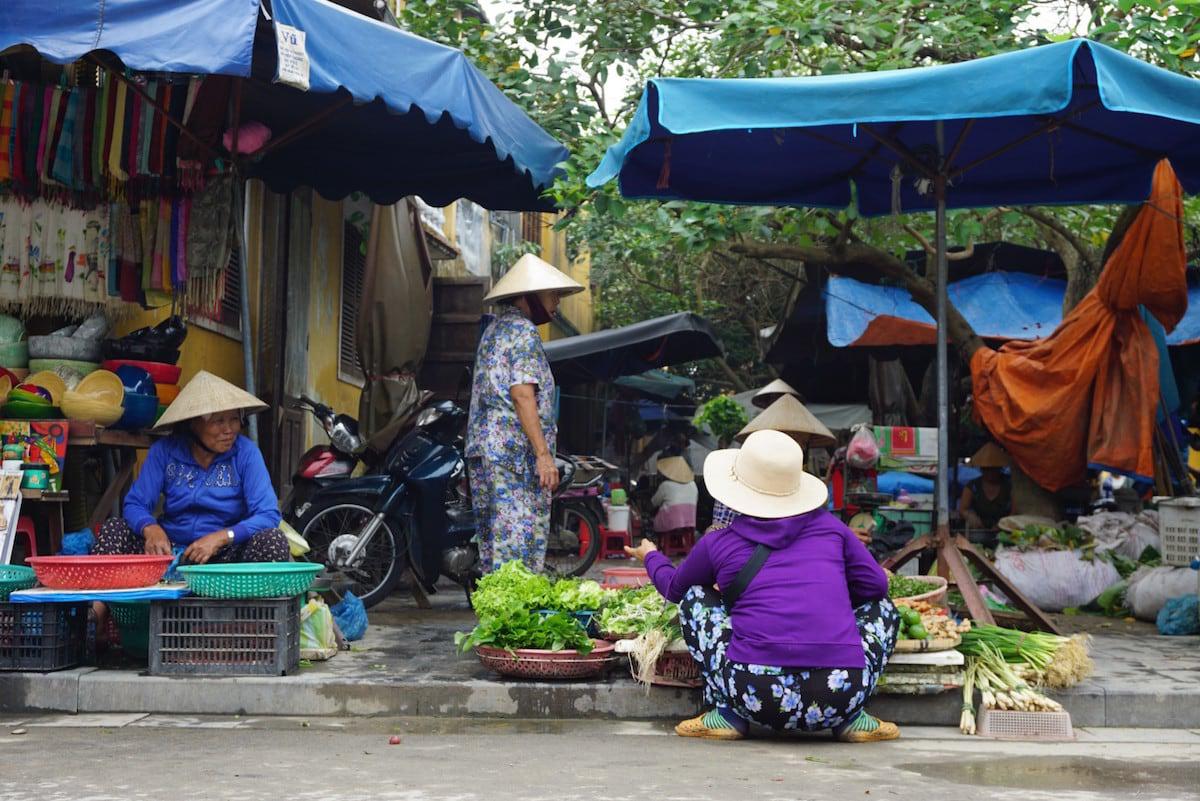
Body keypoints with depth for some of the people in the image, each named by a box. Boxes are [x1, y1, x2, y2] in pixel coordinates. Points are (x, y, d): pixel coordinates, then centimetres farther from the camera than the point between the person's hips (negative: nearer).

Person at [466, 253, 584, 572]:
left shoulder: (494, 330, 21)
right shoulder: (523, 331, -8)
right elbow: (522, 394, -17)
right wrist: (543, 454, -20)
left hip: (483, 449, 10)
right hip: (515, 451, -10)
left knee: (493, 545, 9)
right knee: (520, 545, -11)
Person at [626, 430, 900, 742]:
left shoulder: (718, 544, 11)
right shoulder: (829, 527, 14)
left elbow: (674, 588, 30)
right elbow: (875, 585, 17)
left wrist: (651, 557, 53)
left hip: (757, 695, -1)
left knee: (694, 598, 23)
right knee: (882, 607, 30)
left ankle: (727, 712, 11)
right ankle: (852, 718, 12)